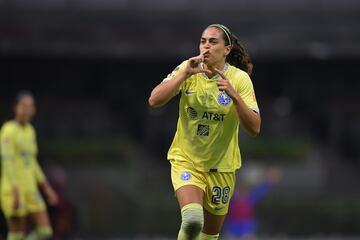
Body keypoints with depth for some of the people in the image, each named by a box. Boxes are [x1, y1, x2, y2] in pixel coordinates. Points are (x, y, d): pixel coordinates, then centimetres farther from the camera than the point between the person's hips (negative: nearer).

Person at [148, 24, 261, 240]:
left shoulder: (240, 79, -10)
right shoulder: (187, 70, -6)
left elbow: (254, 128, -16)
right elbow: (154, 101, -17)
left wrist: (235, 96, -30)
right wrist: (185, 74, -26)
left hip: (221, 166, 1)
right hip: (186, 160, -1)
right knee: (192, 219, -28)